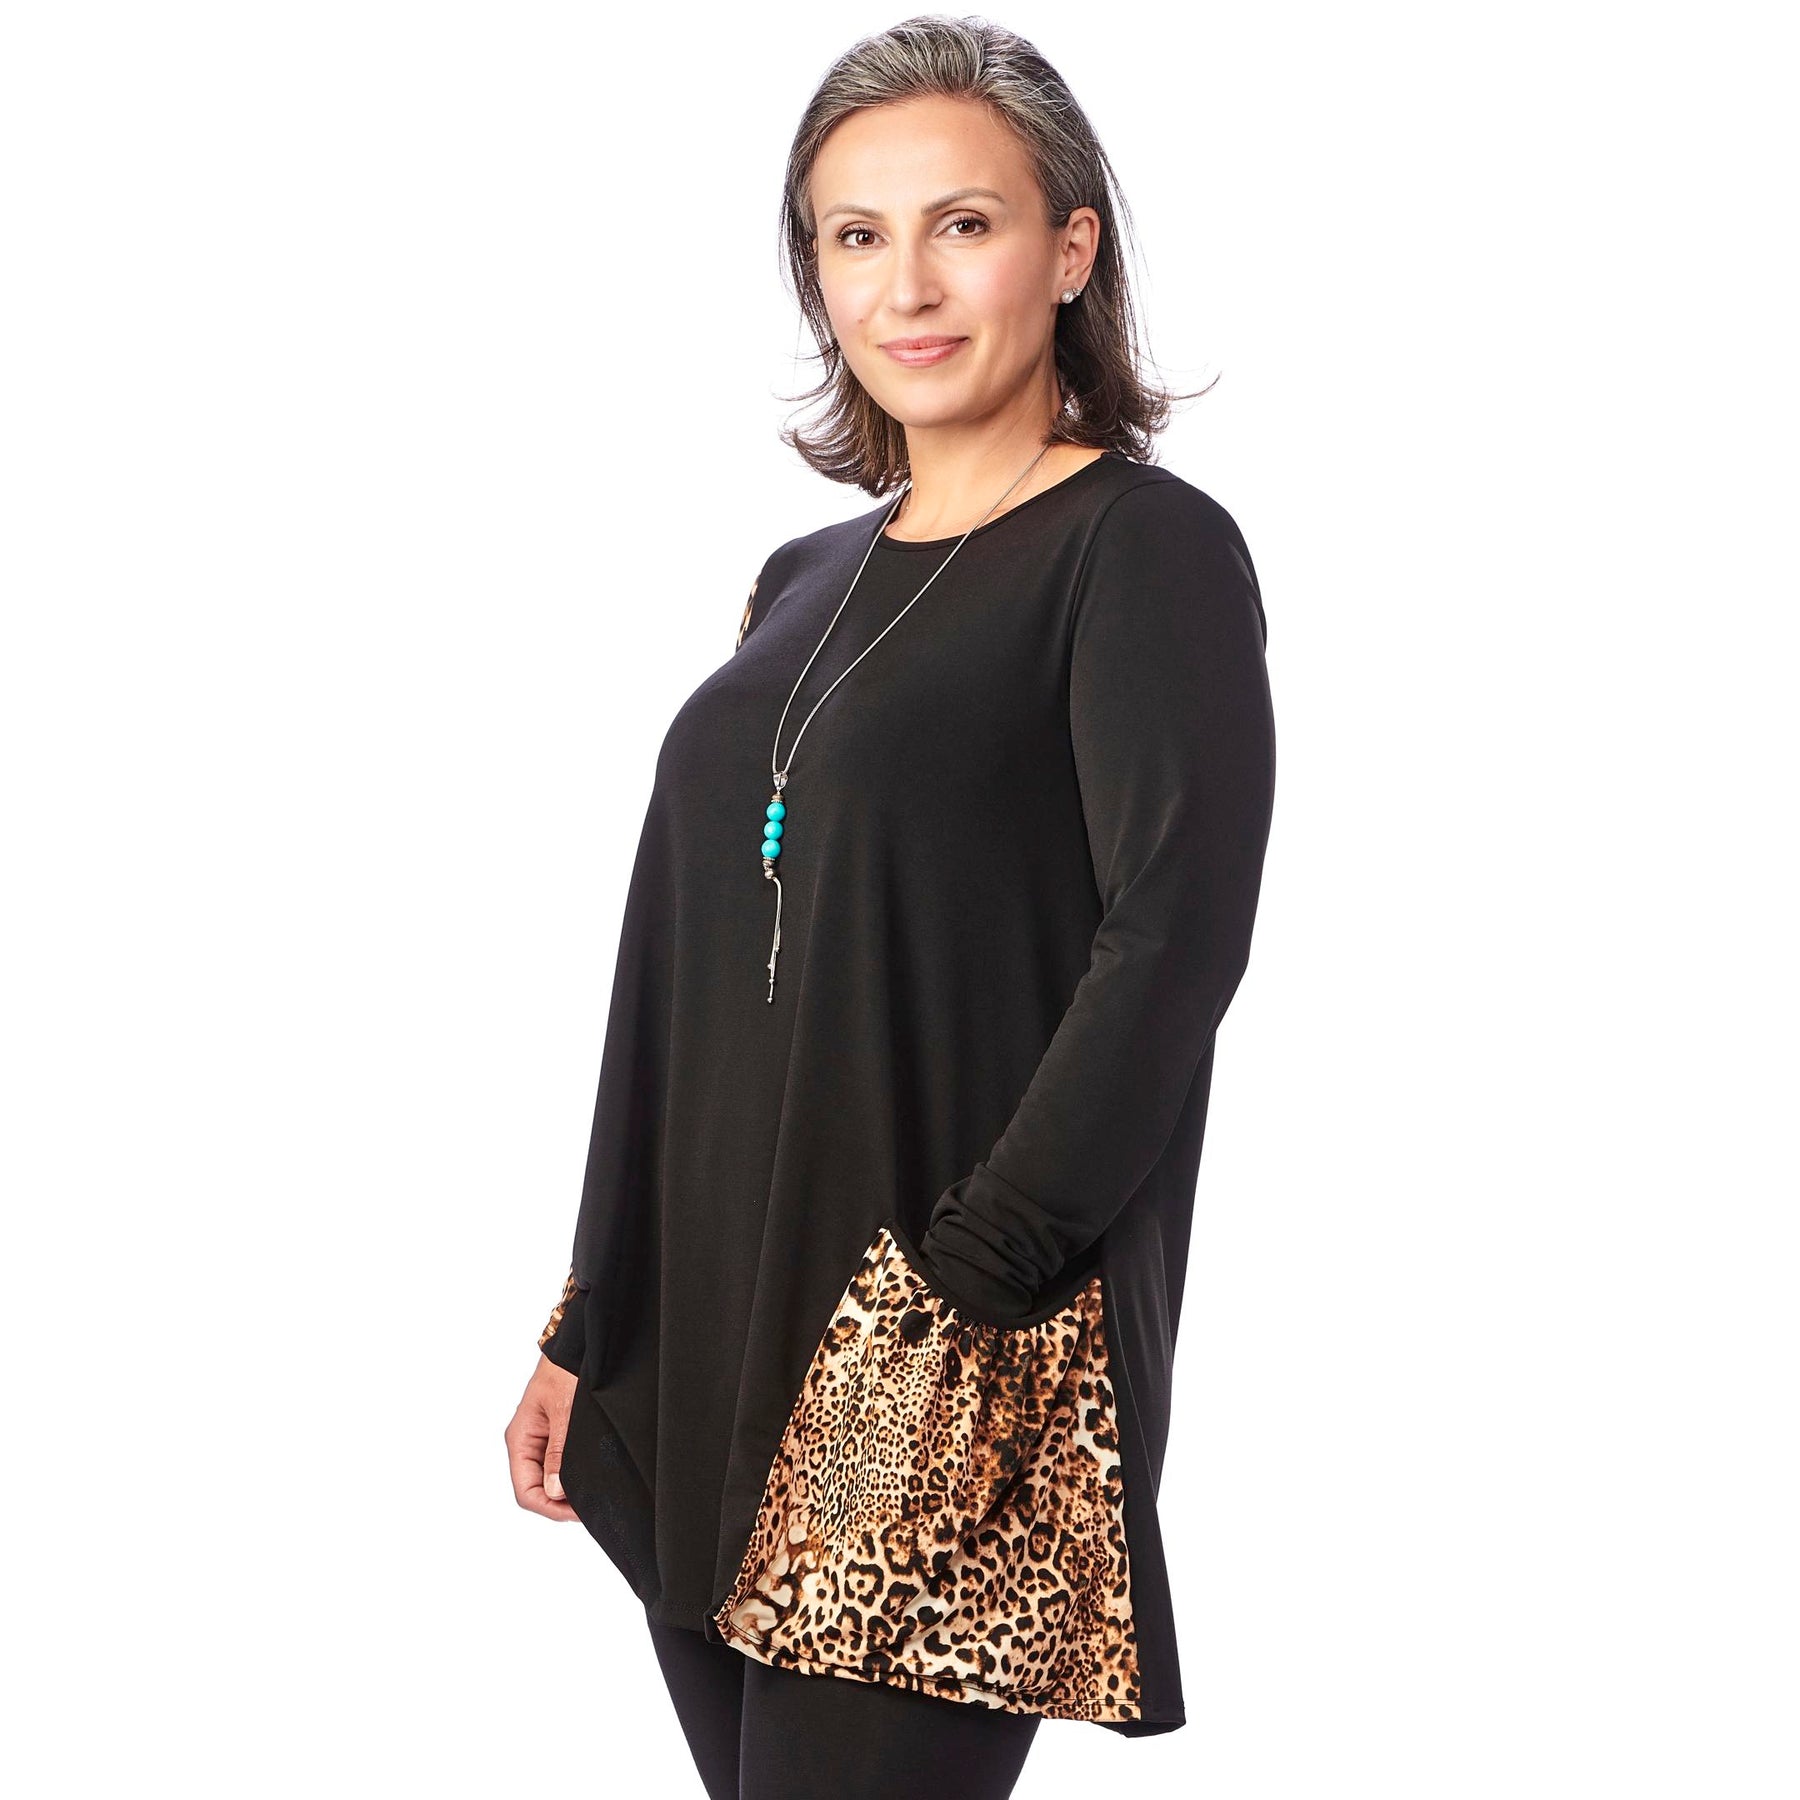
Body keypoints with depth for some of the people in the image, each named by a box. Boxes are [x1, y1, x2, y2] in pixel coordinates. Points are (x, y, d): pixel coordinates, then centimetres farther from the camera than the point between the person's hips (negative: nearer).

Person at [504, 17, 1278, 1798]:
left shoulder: (1147, 550, -5)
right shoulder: (805, 581, 15)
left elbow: (1175, 937, -17)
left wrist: (966, 1281, -22)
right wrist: (586, 1328, 14)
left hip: (957, 1379, -7)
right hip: (714, 1350, 7)